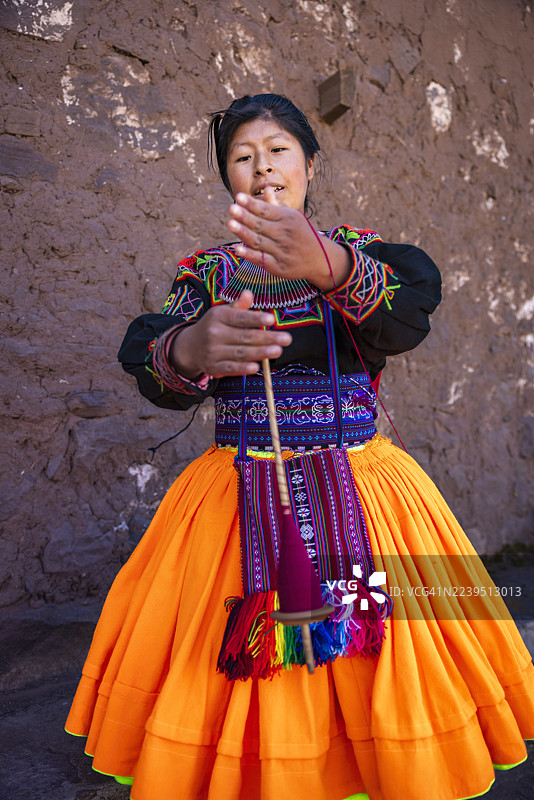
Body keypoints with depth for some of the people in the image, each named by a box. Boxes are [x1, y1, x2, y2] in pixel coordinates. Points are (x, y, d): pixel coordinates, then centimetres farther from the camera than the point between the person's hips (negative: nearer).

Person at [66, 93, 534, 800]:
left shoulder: (359, 250, 6)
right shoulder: (207, 270, 9)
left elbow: (406, 322, -16)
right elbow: (151, 368, -8)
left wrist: (331, 266, -36)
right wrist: (186, 352, -32)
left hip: (357, 493, 0)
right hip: (239, 497, 1)